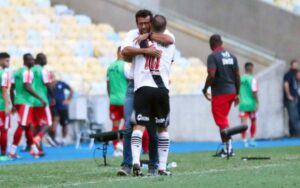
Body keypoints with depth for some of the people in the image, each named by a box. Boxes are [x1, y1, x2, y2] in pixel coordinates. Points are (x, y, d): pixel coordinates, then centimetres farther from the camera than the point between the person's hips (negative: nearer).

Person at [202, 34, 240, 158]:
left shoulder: (213, 57, -11)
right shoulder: (231, 56, 10)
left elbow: (211, 75, -20)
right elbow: (237, 76, 10)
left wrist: (205, 89, -6)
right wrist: (237, 93, 17)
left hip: (219, 93, -7)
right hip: (231, 91, 7)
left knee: (222, 121, -1)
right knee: (223, 119, 17)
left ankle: (228, 148, -4)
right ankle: (227, 147, 17)